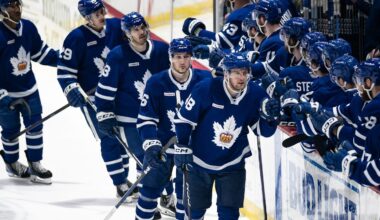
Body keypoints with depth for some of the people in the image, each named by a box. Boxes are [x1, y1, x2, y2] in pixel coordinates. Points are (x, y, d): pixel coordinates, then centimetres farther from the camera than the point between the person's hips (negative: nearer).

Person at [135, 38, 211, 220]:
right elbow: (146, 118, -13)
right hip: (162, 143, -1)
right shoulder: (156, 83, -14)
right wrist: (151, 146, -22)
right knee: (150, 189, 4)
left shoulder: (204, 80, -12)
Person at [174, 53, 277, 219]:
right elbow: (184, 119, -13)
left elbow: (264, 130, -4)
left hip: (232, 164, 1)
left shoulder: (255, 95, -13)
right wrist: (182, 148, -12)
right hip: (199, 161, -1)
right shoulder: (206, 89, -23)